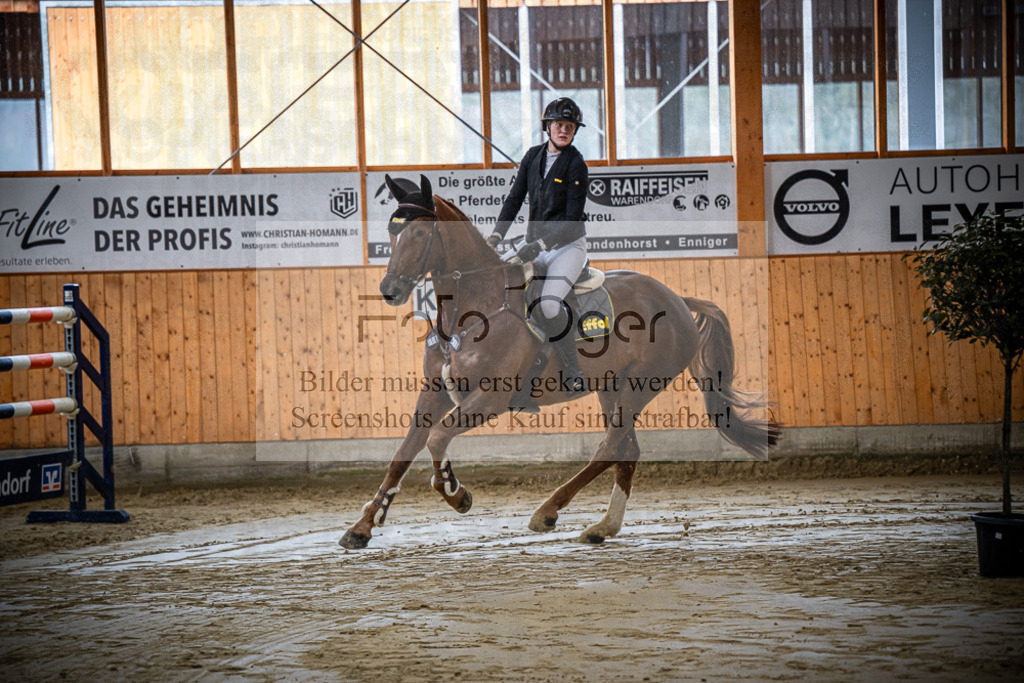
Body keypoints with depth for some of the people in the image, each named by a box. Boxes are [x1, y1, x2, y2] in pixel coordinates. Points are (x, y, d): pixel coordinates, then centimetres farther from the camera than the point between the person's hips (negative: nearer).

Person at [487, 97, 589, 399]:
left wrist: (541, 245, -22)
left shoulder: (575, 164, -11)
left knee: (549, 305, -27)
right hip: (535, 243, 6)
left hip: (568, 246, -6)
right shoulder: (533, 156, 6)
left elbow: (573, 219, -14)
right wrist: (497, 234, 0)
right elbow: (515, 198, 11)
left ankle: (574, 376, -16)